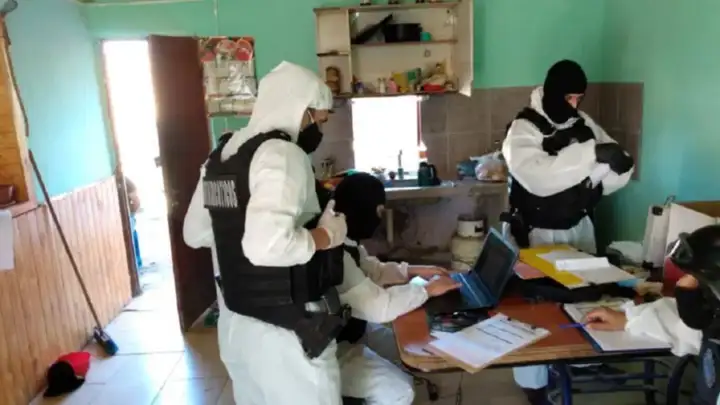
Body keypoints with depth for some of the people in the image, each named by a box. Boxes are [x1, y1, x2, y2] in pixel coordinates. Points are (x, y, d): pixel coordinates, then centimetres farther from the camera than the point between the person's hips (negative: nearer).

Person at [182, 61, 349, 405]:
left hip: (235, 322, 8)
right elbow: (267, 245, -32)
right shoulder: (282, 154, -19)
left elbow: (195, 233, 14)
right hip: (287, 331, -8)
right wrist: (325, 235, -18)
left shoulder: (221, 155, 6)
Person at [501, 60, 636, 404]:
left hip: (579, 226, 6)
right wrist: (591, 153, -37)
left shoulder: (583, 123, 2)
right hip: (536, 233, -6)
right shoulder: (523, 129, -17)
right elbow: (539, 177, -35)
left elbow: (623, 168, -1)